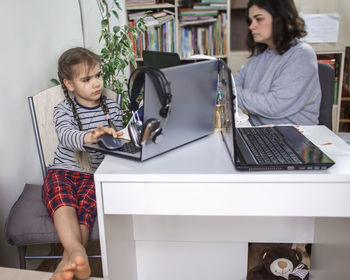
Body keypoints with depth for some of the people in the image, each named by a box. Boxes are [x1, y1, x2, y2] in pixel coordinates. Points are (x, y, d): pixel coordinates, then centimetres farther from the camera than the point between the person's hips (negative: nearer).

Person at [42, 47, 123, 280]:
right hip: (64, 171, -1)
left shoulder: (111, 107, 10)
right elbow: (66, 136, -23)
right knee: (61, 199, -35)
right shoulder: (63, 110, 1)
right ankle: (77, 253, -52)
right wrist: (89, 137, -45)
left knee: (86, 207, -31)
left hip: (96, 173, 1)